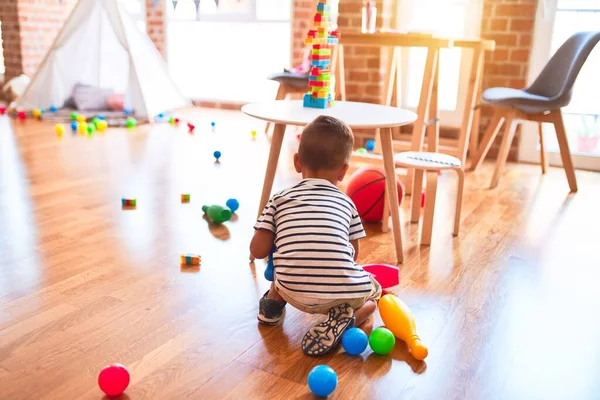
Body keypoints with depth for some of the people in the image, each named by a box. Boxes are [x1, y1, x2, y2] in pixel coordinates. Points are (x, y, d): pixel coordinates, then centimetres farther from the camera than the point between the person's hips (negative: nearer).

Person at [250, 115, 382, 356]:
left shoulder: (280, 199, 10)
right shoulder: (346, 203, 13)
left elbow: (258, 251, 6)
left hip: (293, 292, 3)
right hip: (342, 292, -2)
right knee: (372, 293, 31)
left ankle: (273, 303, 18)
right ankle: (345, 319, 1)